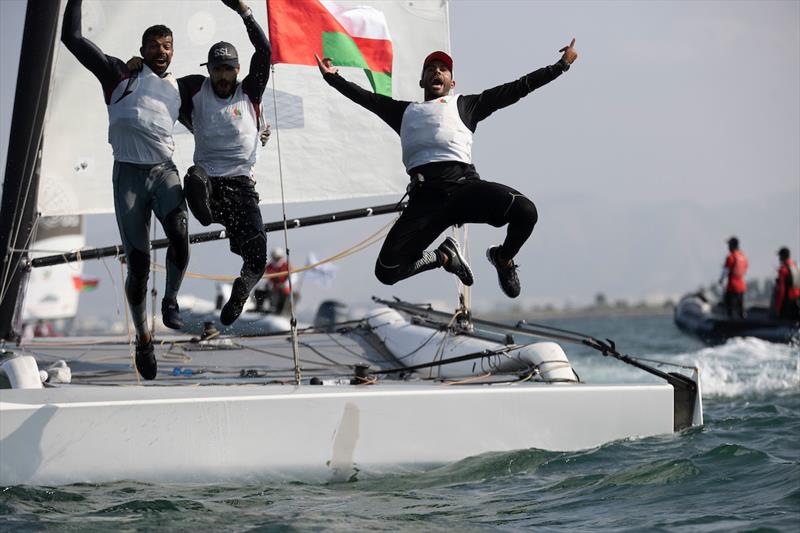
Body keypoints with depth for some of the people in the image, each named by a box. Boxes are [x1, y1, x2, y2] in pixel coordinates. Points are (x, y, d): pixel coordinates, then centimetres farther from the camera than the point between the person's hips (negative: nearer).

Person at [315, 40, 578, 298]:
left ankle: (503, 259, 4)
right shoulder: (406, 111, 33)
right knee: (387, 271, -15)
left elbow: (518, 88, 23)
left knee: (524, 210, -31)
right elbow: (363, 96, 38)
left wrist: (561, 65, 21)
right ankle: (445, 257, 16)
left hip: (465, 185, -2)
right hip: (424, 197, 2)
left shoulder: (465, 105, 25)